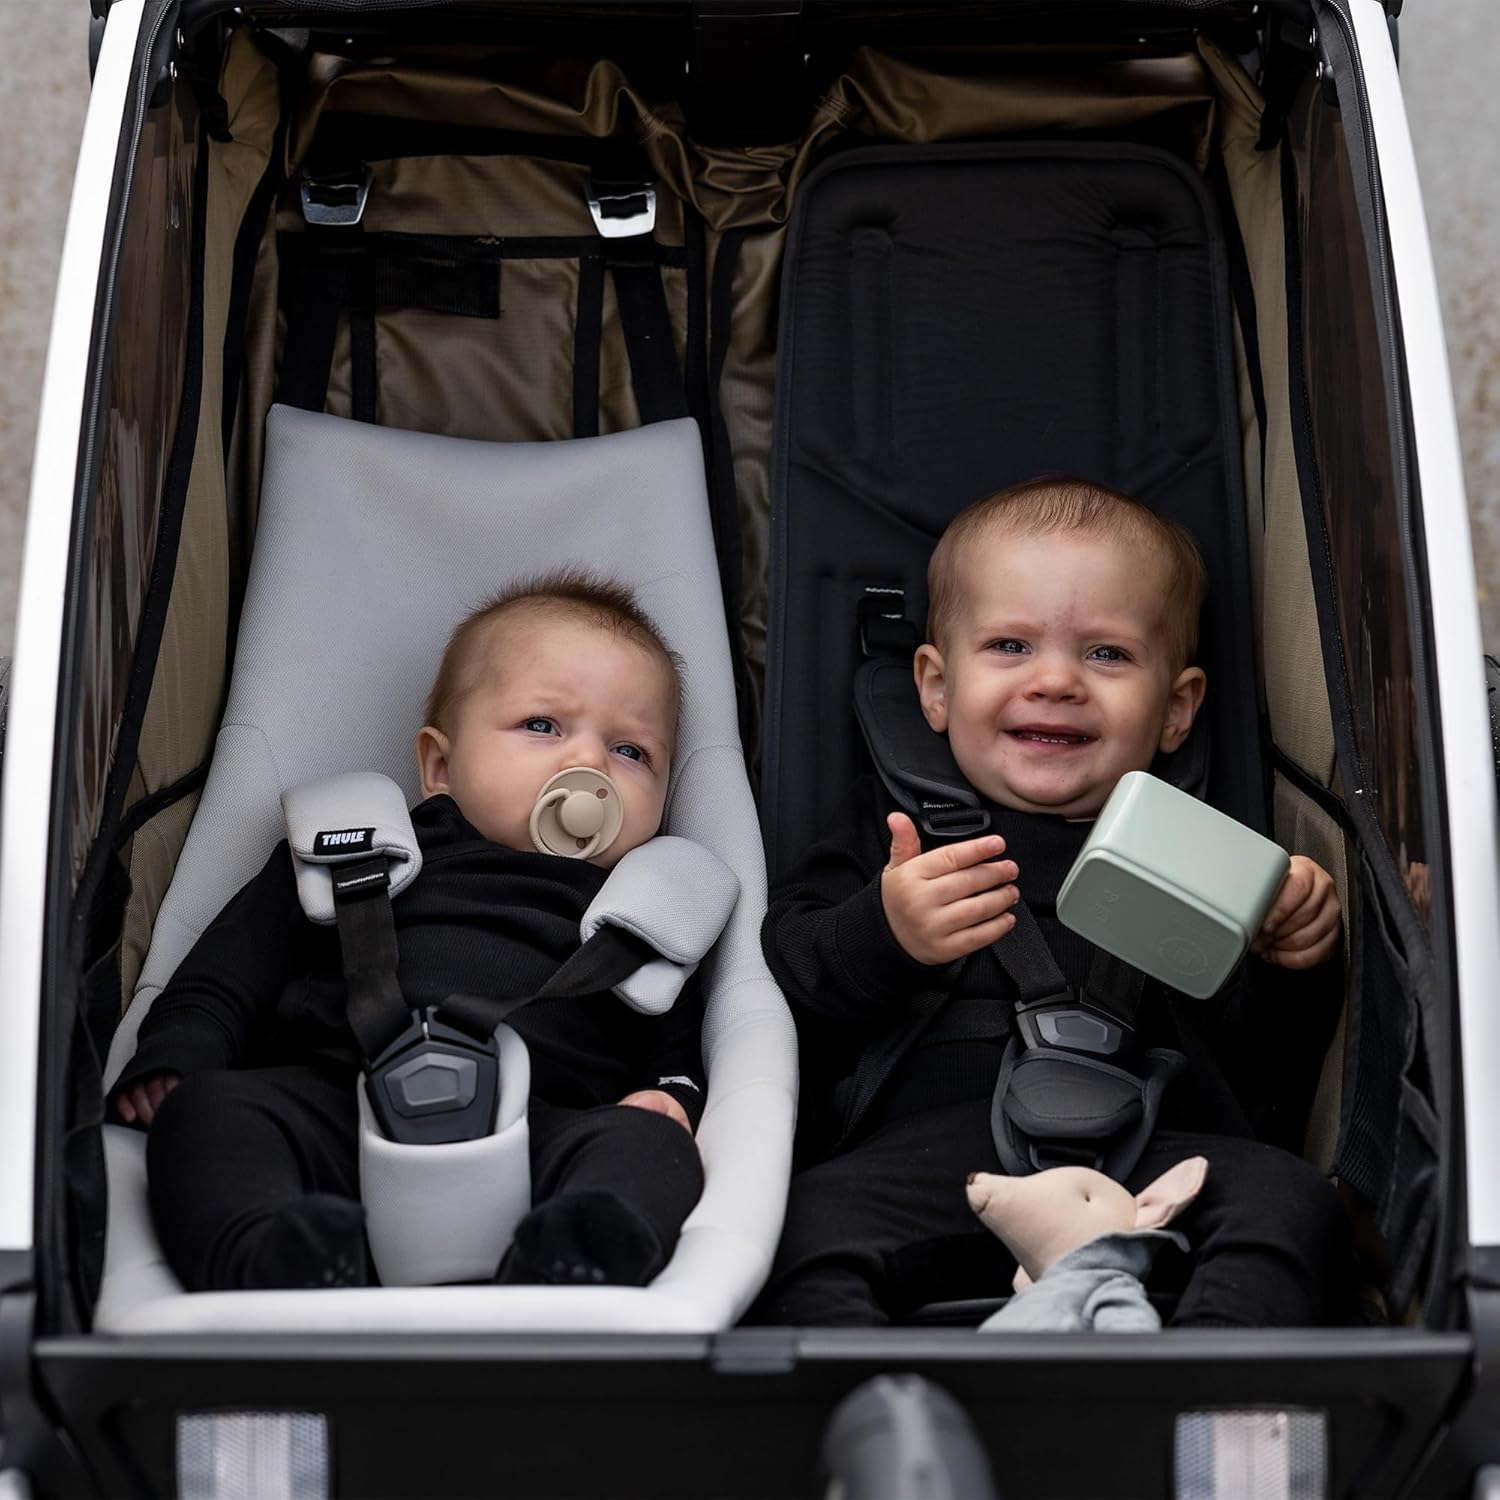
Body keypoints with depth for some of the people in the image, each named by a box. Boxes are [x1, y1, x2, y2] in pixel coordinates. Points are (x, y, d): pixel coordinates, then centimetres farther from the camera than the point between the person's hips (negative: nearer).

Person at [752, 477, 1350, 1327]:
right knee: (815, 1221, -31)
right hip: (926, 1145, -1)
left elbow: (1265, 1076, 20)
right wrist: (882, 937, -9)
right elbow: (780, 968, 10)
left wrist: (1297, 963, 1)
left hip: (1150, 1149, 1)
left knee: (1293, 1202, -28)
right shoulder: (893, 825, 26)